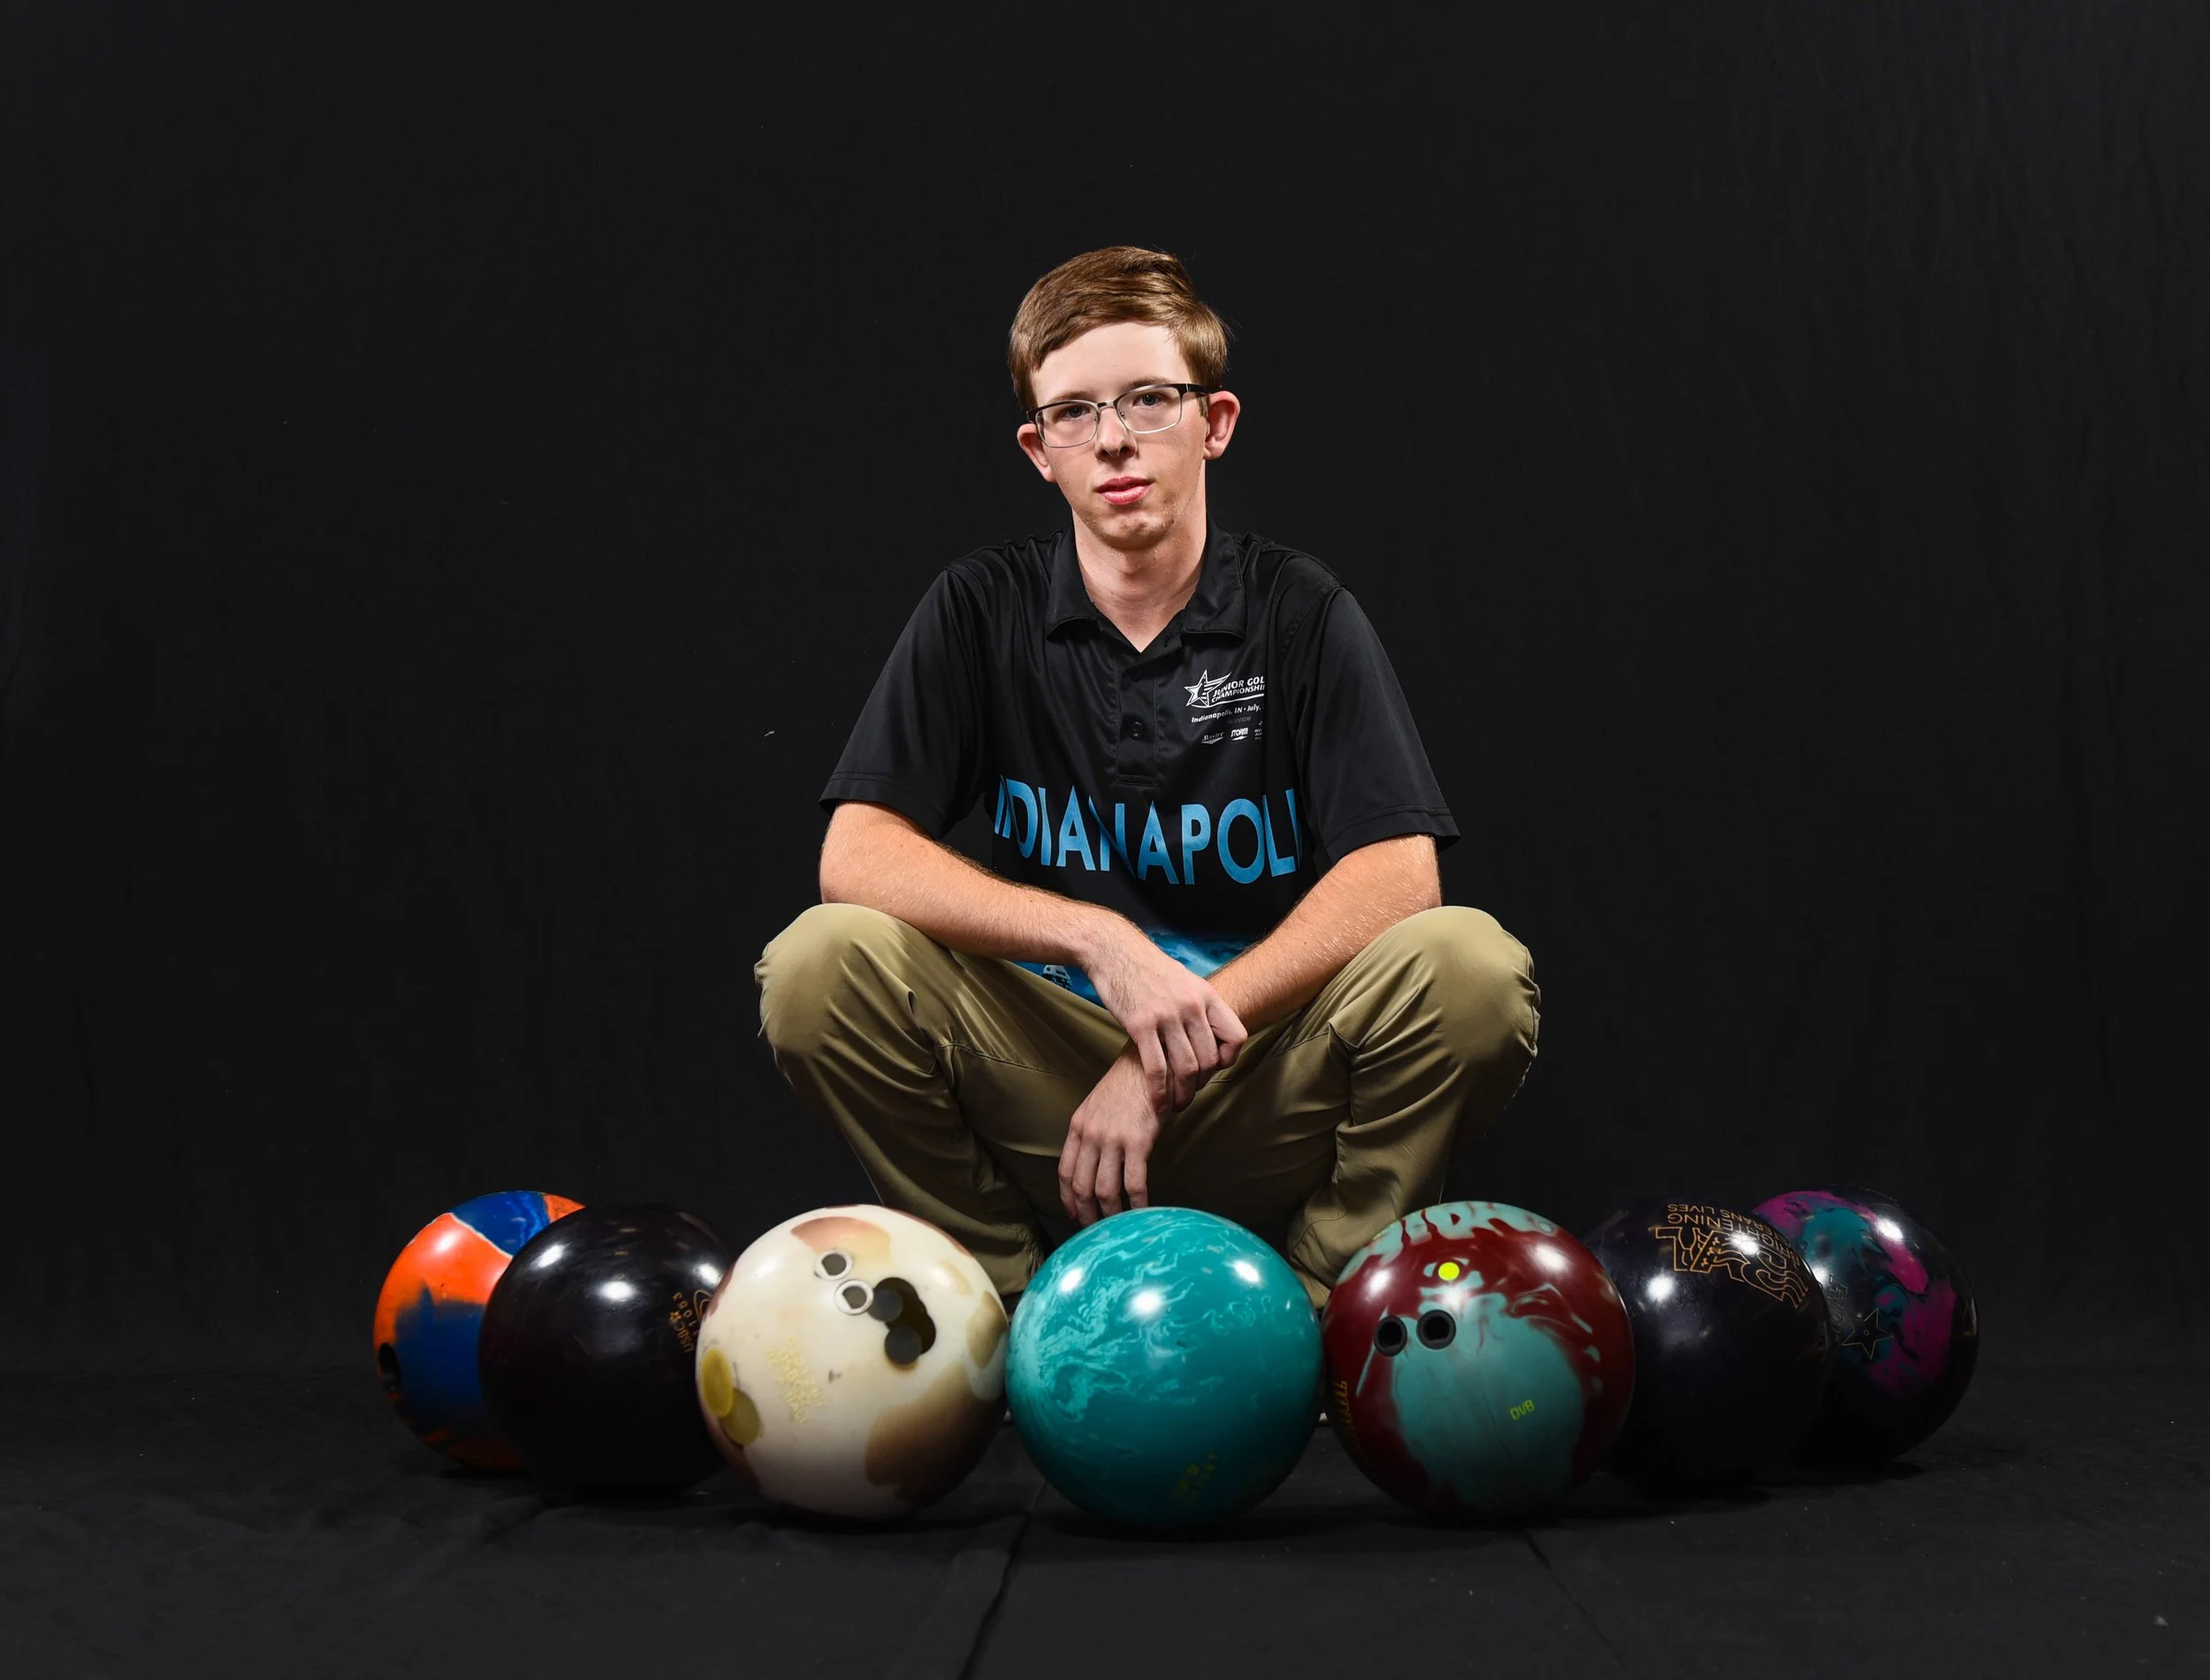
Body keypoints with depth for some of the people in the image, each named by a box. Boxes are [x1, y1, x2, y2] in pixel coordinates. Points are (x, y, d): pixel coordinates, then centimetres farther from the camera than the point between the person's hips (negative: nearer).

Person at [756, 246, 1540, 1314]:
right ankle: (1009, 1304, -3)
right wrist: (1101, 939, -25)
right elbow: (857, 856, -10)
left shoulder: (1300, 612, -1)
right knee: (821, 963, -24)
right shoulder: (980, 612, 1)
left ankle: (1316, 1303, -5)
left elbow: (1395, 875, -12)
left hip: (1264, 1099, 0)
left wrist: (1175, 1051, -21)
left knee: (1472, 964, -27)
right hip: (1037, 1080, 1)